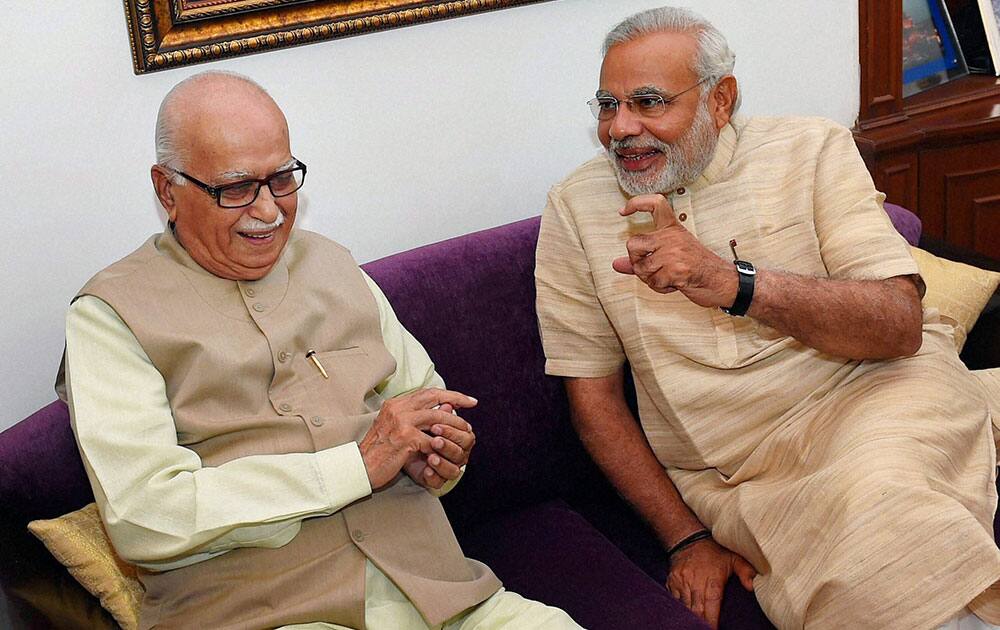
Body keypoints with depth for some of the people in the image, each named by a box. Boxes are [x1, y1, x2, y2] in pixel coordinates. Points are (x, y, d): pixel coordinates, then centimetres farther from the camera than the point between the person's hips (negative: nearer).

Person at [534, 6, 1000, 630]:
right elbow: (594, 394, 6)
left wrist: (733, 282, -26)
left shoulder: (811, 150, 0)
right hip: (725, 480, 0)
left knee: (870, 492, -33)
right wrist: (687, 538, -2)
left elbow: (901, 325, -11)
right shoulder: (575, 209, 4)